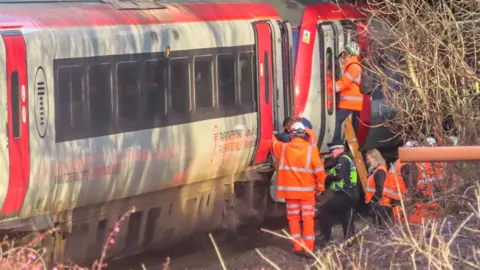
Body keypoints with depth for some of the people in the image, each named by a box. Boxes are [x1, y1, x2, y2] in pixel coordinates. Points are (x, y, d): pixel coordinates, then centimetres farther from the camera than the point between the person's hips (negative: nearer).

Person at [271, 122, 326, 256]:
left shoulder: (283, 148, -2)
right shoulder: (311, 149, -9)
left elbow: (273, 144, 19)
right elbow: (319, 169, -10)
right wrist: (320, 186, 2)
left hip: (290, 190, 1)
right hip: (307, 190, -1)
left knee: (293, 218, 10)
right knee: (308, 218, 4)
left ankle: (298, 247, 8)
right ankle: (308, 248, 0)